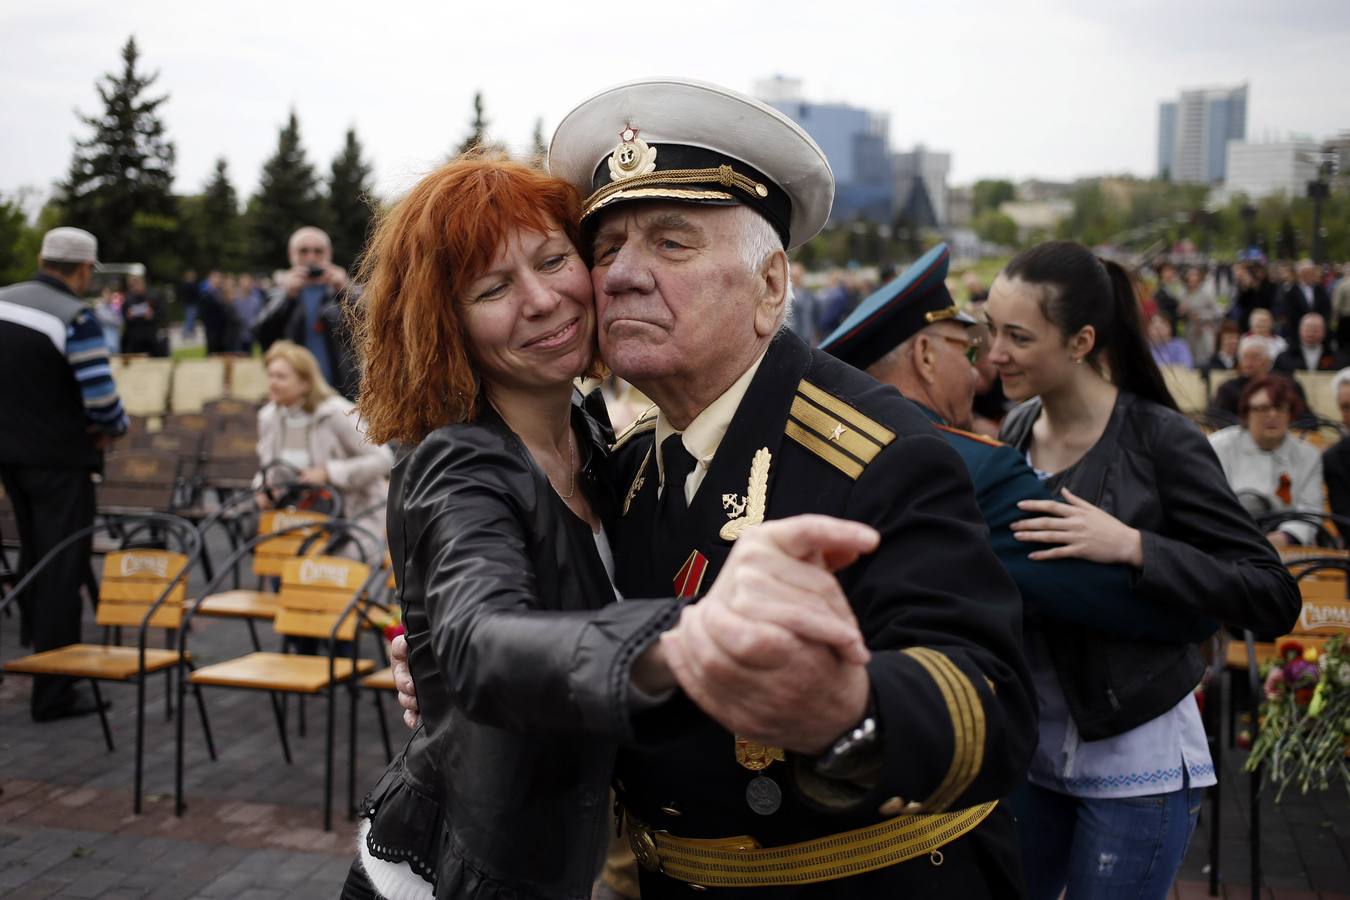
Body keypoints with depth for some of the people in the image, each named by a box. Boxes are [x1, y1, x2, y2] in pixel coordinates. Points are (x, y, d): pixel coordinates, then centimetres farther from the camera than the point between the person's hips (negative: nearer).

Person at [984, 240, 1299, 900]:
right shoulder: (1016, 430, 2)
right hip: (1028, 747, 5)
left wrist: (1131, 547, -27)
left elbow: (1274, 599, -17)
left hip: (1132, 761, -5)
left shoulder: (1160, 439, -15)